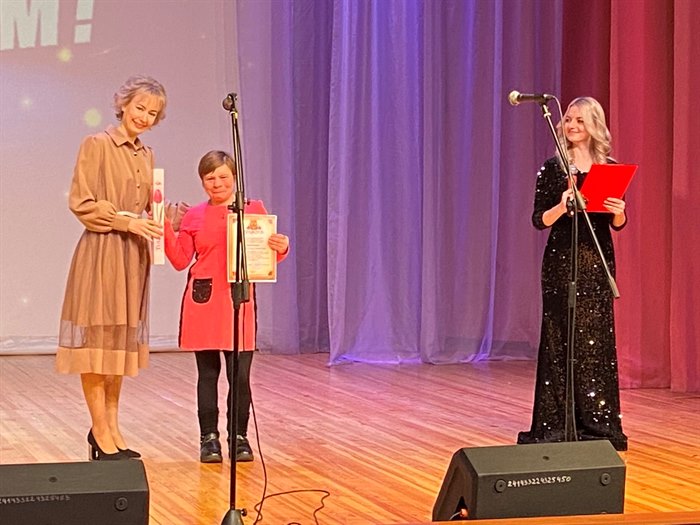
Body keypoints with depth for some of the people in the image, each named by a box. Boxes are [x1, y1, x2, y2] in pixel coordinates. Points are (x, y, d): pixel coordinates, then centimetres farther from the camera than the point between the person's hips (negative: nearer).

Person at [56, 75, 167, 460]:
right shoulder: (97, 145, -5)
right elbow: (81, 202, -11)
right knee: (97, 340, -3)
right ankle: (101, 434, 2)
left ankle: (111, 428, 16)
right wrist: (127, 221, -17)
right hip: (101, 253, -7)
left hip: (133, 256, 7)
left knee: (121, 342, 9)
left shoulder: (145, 155, 15)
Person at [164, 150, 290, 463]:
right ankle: (209, 438, 14)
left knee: (240, 374, -2)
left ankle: (239, 437, 12)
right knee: (207, 372, 6)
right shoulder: (194, 216, 9)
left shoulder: (254, 210, 6)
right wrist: (165, 229, -4)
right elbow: (181, 261, 6)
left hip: (239, 300, -1)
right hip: (203, 301, 1)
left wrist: (281, 247, -16)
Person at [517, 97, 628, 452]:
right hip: (561, 261, -2)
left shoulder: (609, 168, 7)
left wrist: (618, 210, -12)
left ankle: (596, 420, 10)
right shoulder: (553, 168, 2)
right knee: (561, 338, -1)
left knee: (597, 337, 2)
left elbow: (617, 224, 9)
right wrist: (561, 206, -21)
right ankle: (558, 422, 4)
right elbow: (539, 220, -2)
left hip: (598, 261, 2)